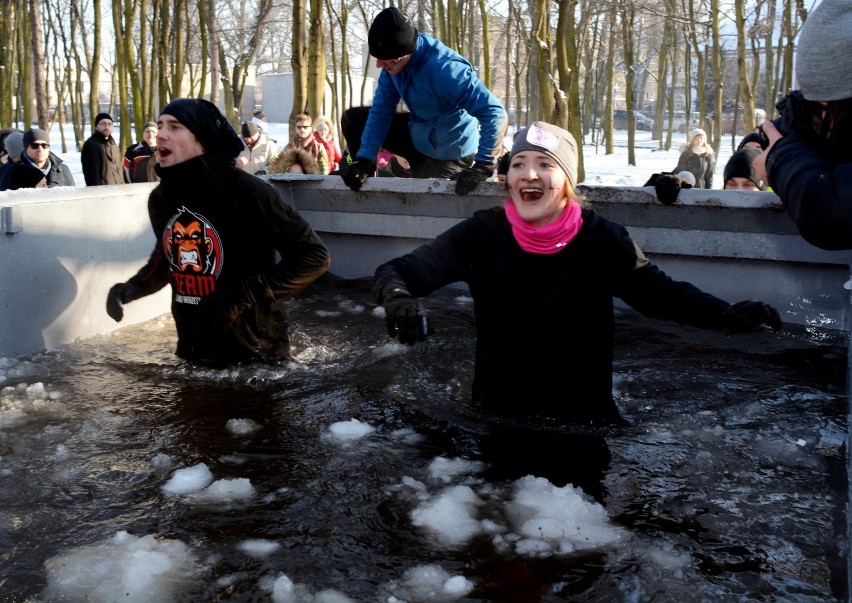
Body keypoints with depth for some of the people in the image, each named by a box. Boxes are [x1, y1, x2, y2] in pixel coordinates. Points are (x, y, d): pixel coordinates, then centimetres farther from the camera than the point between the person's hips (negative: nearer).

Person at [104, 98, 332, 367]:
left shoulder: (245, 190, -19)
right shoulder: (160, 198, 1)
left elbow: (314, 256, -18)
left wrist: (244, 295, -25)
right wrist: (132, 288, 2)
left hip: (252, 355, -6)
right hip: (193, 350, 6)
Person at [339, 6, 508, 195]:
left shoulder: (444, 69, -36)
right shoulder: (394, 61, -14)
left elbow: (495, 113, -38)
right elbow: (381, 111, -8)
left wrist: (482, 168, -42)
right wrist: (364, 159, -16)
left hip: (448, 153, -7)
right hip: (418, 138, 7)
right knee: (352, 119, 3)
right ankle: (365, 179, 13)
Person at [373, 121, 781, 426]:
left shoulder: (601, 239, -8)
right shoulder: (483, 233, -9)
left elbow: (660, 293, -2)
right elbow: (397, 271, -11)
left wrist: (727, 315, -21)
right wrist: (398, 298, -36)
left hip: (583, 415, 0)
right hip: (496, 410, 0)